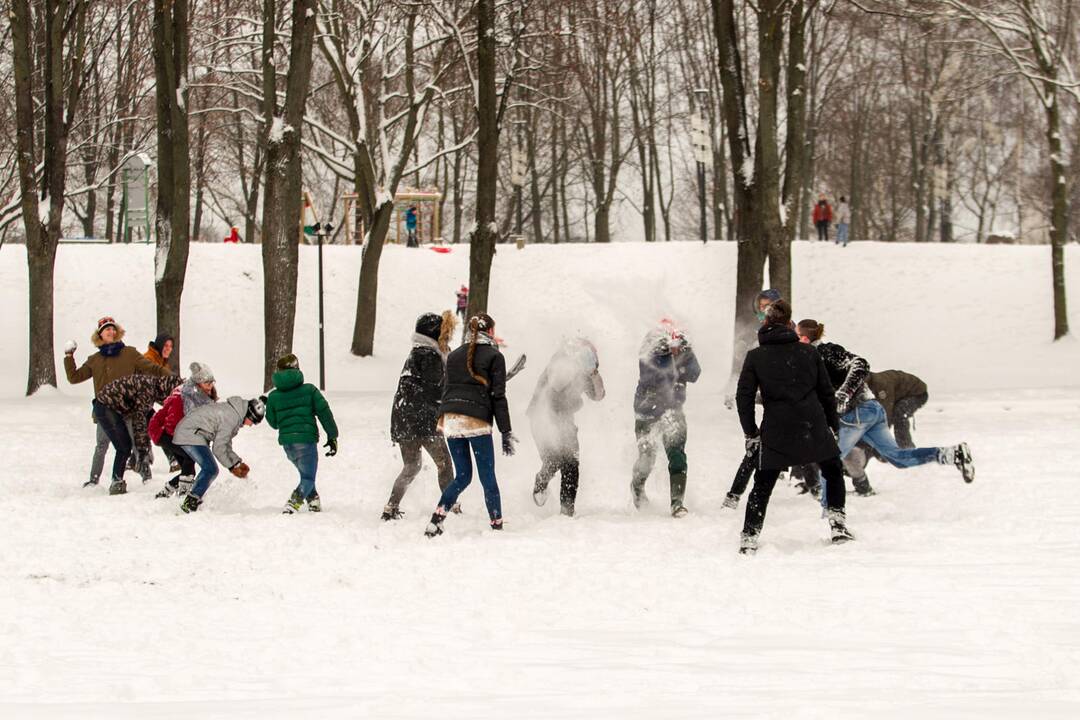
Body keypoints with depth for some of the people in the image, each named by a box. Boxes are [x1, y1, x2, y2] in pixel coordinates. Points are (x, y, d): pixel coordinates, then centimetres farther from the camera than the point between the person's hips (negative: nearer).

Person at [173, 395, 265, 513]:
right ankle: (190, 503, -20)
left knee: (210, 470, 15)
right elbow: (218, 447, -19)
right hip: (190, 433, -11)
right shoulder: (231, 417, -21)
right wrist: (232, 467, -9)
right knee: (210, 470, -16)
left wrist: (238, 463, 8)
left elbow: (226, 445, 18)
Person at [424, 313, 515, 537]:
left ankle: (436, 520, -3)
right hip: (477, 421, -5)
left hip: (450, 419, 5)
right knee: (488, 477, 3)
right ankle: (497, 526, 4)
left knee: (462, 476, 12)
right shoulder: (494, 356, 2)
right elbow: (498, 397, -3)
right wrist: (506, 432, -3)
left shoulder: (454, 356, 18)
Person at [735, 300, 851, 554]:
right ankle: (838, 525, 19)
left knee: (763, 485, 8)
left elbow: (744, 397, -2)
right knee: (833, 472, 23)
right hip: (814, 426, 1)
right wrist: (833, 425, 20)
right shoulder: (808, 352, 4)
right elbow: (826, 392, 9)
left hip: (776, 431, -1)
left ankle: (749, 538, 1)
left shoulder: (755, 357, 0)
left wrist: (751, 432, 8)